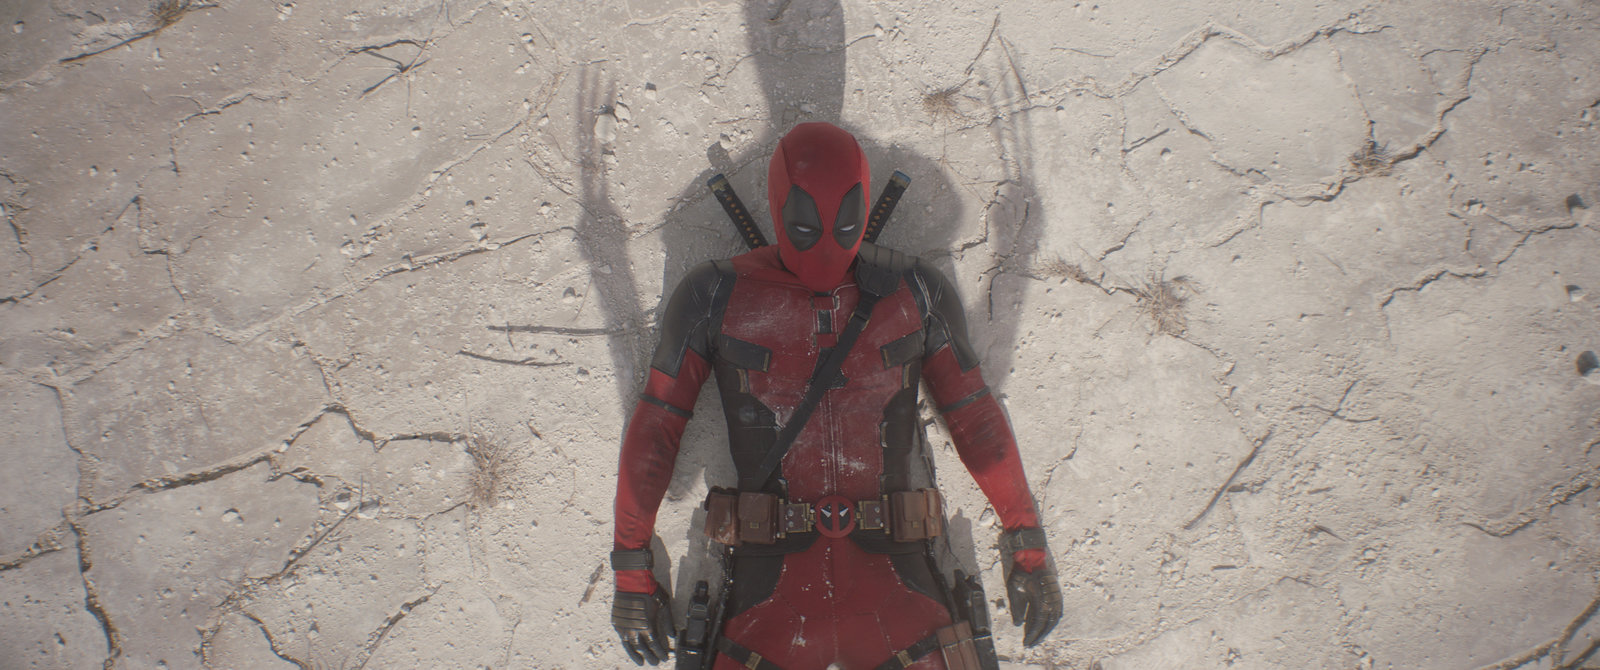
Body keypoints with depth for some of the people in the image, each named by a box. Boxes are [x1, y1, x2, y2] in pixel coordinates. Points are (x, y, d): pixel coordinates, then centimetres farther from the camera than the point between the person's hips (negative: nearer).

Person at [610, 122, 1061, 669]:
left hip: (893, 581, 1)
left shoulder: (914, 293, 6)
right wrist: (632, 570, 4)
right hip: (773, 588, -1)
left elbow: (976, 419, 10)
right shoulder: (717, 296, 2)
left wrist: (1028, 546, 9)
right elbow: (655, 428, 5)